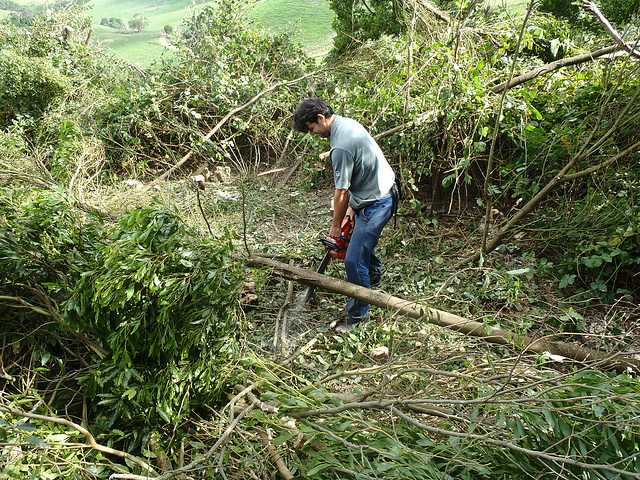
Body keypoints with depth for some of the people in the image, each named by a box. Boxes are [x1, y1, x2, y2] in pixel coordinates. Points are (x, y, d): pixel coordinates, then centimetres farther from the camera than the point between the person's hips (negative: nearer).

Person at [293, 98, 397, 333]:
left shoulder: (341, 146, -27)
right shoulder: (346, 124, 4)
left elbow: (341, 192, -20)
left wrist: (336, 226, -7)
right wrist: (350, 207, 10)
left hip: (376, 203, -11)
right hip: (381, 188, 11)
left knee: (354, 260, -7)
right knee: (359, 236, 32)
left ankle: (358, 314, 8)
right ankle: (373, 274, 56)